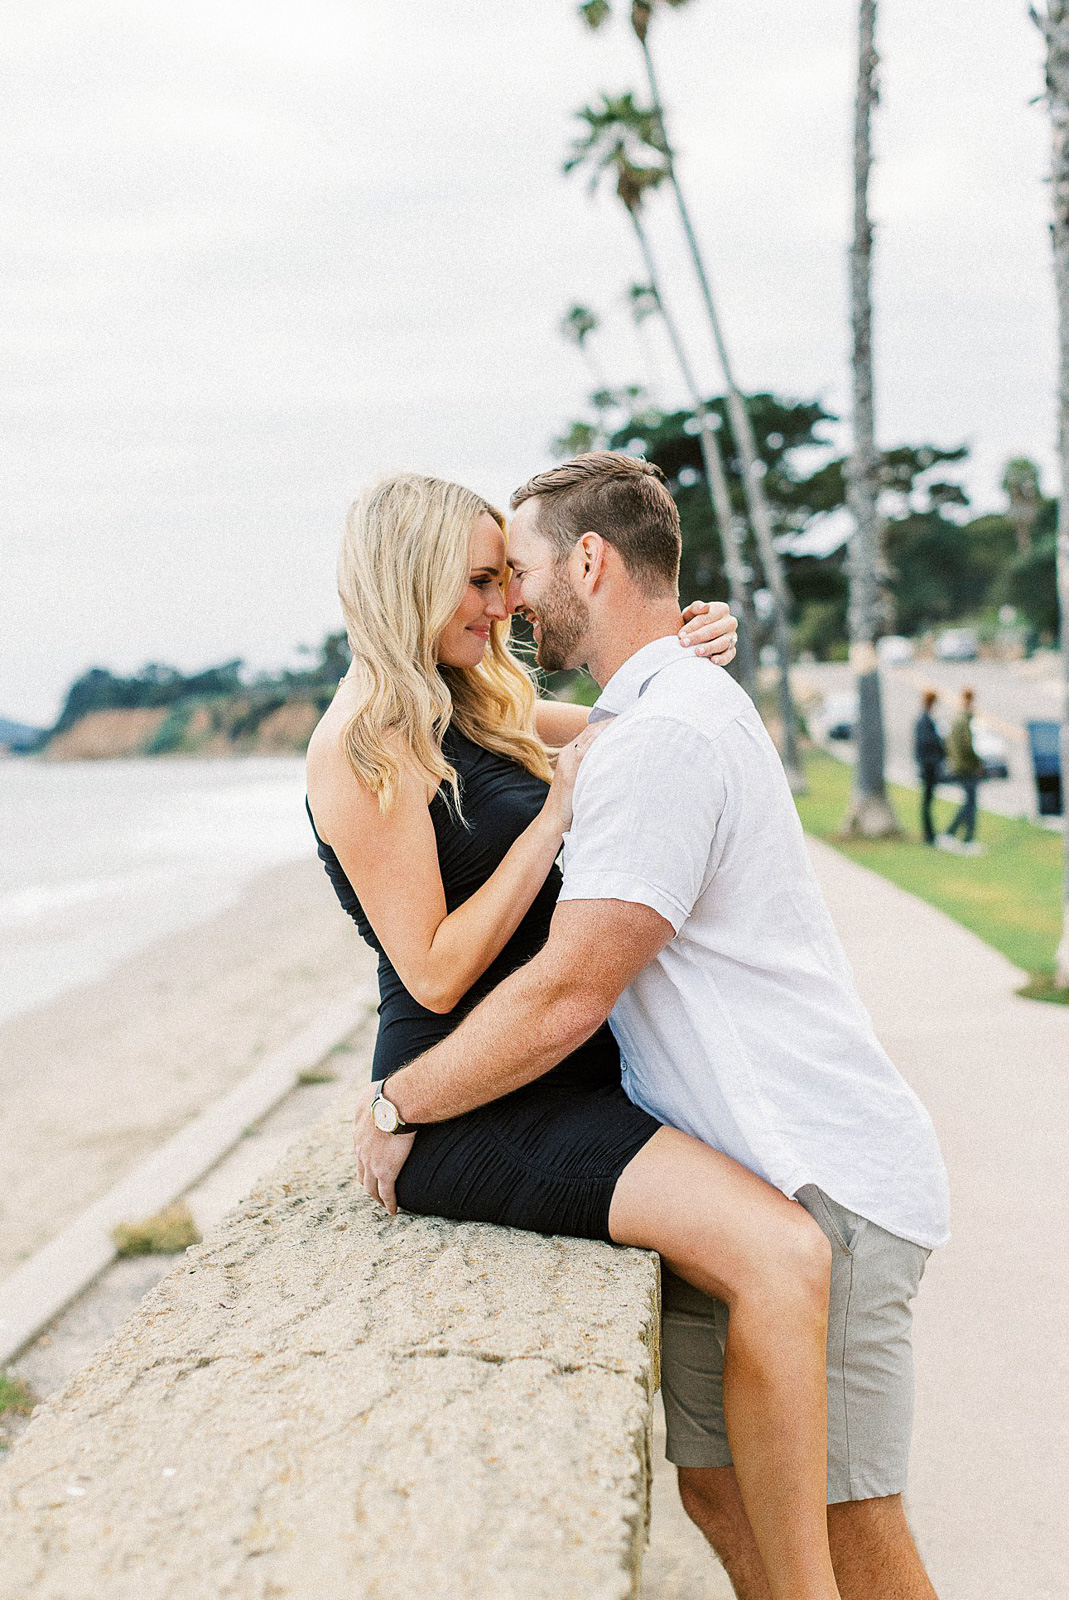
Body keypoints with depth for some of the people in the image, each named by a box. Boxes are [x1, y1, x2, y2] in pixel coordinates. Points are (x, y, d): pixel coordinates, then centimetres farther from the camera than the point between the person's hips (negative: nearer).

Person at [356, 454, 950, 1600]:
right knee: (721, 1495, 12)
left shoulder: (662, 738, -17)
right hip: (741, 1183, 10)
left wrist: (394, 1106, -6)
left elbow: (565, 998, -19)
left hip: (818, 1184, -10)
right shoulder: (694, 708, 18)